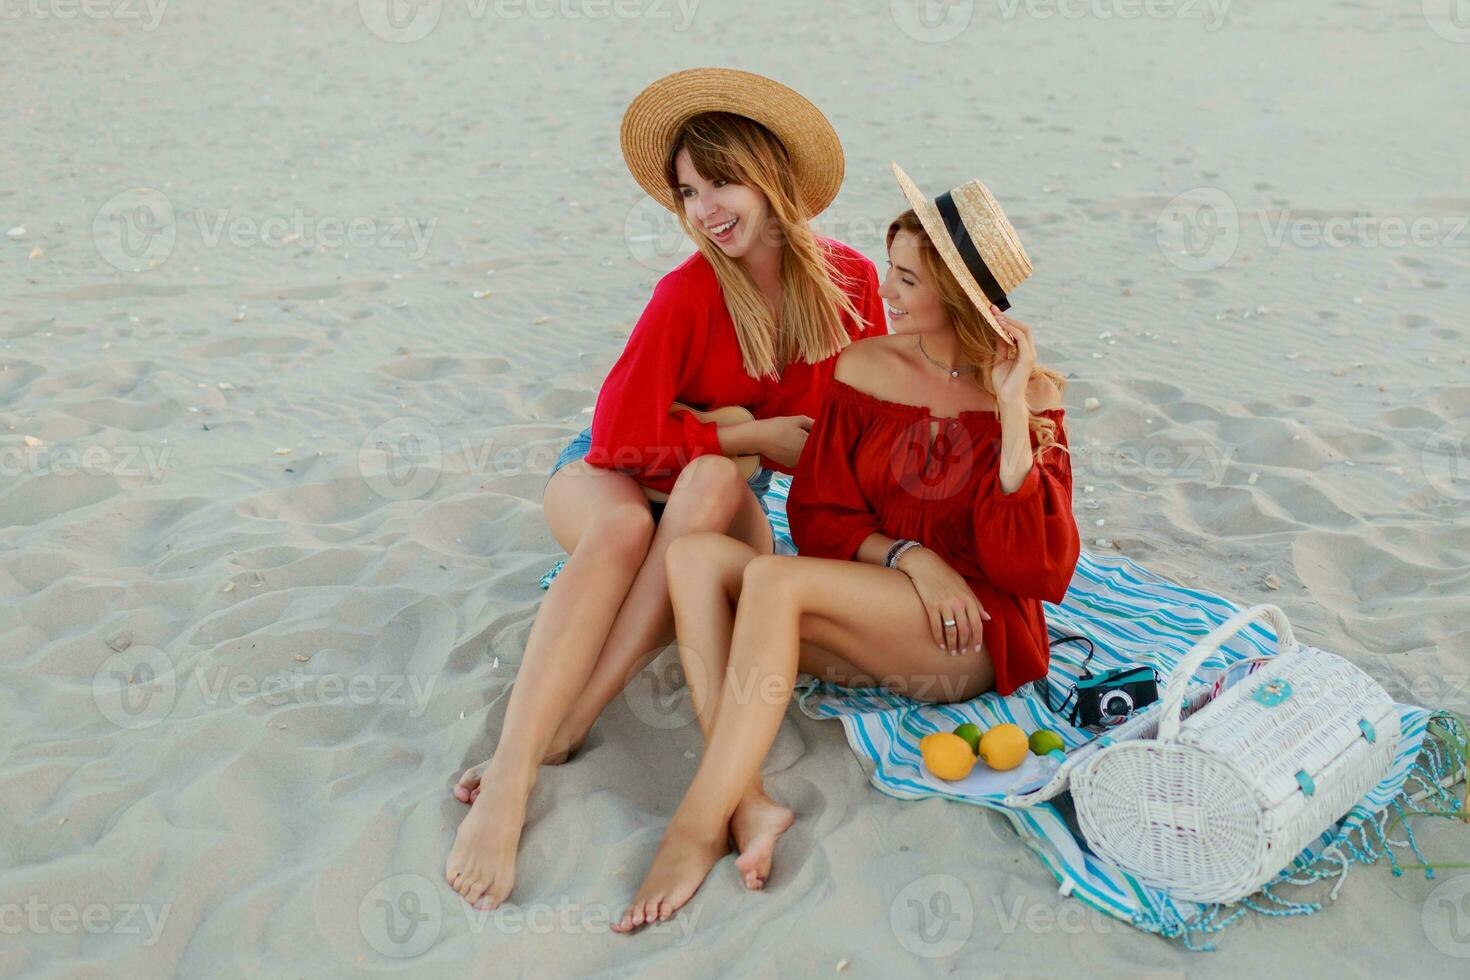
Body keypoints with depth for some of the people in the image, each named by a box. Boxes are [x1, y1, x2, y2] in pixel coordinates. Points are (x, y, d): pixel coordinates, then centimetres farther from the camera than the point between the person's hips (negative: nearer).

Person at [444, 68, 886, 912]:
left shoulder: (850, 281, -8)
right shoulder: (691, 293, -18)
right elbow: (623, 437, -22)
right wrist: (757, 435, -18)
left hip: (721, 496, 2)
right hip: (615, 476, -2)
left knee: (715, 481, -35)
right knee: (624, 526, -38)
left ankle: (560, 733, -37)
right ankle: (510, 779, -42)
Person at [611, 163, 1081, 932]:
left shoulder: (1028, 396, -4)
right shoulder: (864, 367, 6)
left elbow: (1038, 569, -11)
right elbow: (817, 515, 4)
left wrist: (1014, 416, -18)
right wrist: (905, 555, -15)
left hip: (978, 634, -5)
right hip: (868, 629, 5)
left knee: (776, 579, -30)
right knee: (696, 554, -20)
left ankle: (695, 829, -25)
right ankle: (749, 799, -31)